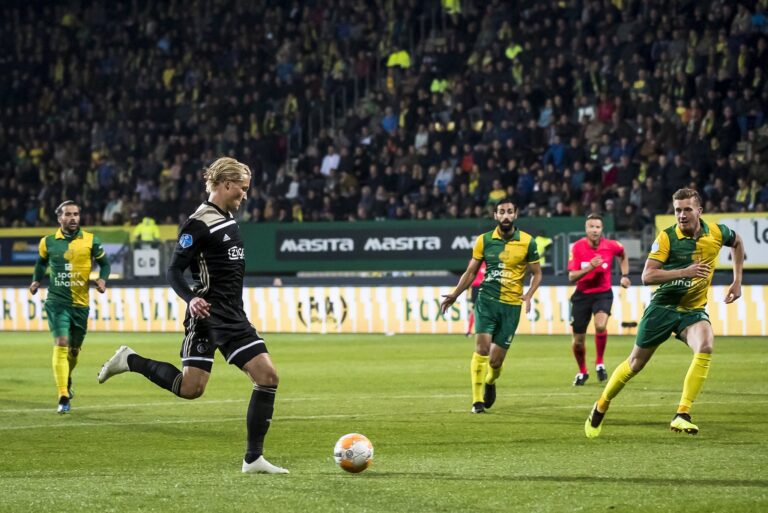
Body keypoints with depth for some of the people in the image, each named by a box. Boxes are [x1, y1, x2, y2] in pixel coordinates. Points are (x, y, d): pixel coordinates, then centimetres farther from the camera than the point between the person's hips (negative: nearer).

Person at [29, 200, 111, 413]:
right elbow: (41, 263, 19)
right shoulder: (48, 242, 0)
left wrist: (102, 279, -9)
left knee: (74, 348, 14)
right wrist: (36, 280, 4)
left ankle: (67, 380, 46)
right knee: (61, 344, -16)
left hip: (80, 302, 2)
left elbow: (104, 263, 9)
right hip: (57, 301, -2)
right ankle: (63, 398, -15)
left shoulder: (90, 241, -1)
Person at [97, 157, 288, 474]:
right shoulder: (200, 223, -12)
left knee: (267, 376, -3)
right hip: (207, 315, -8)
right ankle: (129, 361, 11)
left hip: (233, 316, 8)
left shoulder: (229, 218, 14)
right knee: (191, 388, -11)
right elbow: (174, 271, -13)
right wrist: (191, 299, -30)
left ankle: (253, 459, 1)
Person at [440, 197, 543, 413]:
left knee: (495, 360, 1)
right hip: (487, 300, 0)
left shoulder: (527, 242, -1)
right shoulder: (484, 240, 2)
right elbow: (470, 272, 11)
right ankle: (477, 400, -12)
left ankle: (490, 382, 36)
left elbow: (537, 274, 8)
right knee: (482, 347, -18)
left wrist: (528, 296, -9)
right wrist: (454, 295, 0)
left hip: (511, 306, 0)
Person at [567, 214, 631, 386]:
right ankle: (582, 372, 32)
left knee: (600, 325, -30)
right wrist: (589, 267, -27)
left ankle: (599, 363, -6)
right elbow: (571, 276, -13)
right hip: (582, 294, 1)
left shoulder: (611, 246, -8)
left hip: (603, 293, -1)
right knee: (578, 340, 4)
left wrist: (625, 276, 9)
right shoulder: (577, 247, -11)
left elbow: (623, 255, 17)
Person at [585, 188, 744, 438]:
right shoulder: (666, 237, -15)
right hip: (663, 306, -2)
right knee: (636, 362, 8)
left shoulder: (716, 232, -5)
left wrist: (737, 281, 14)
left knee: (705, 347, -29)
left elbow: (737, 242, 20)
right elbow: (647, 276, -21)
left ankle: (682, 415, -27)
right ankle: (601, 407, 32)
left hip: (694, 310, 2)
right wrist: (684, 272, -32)